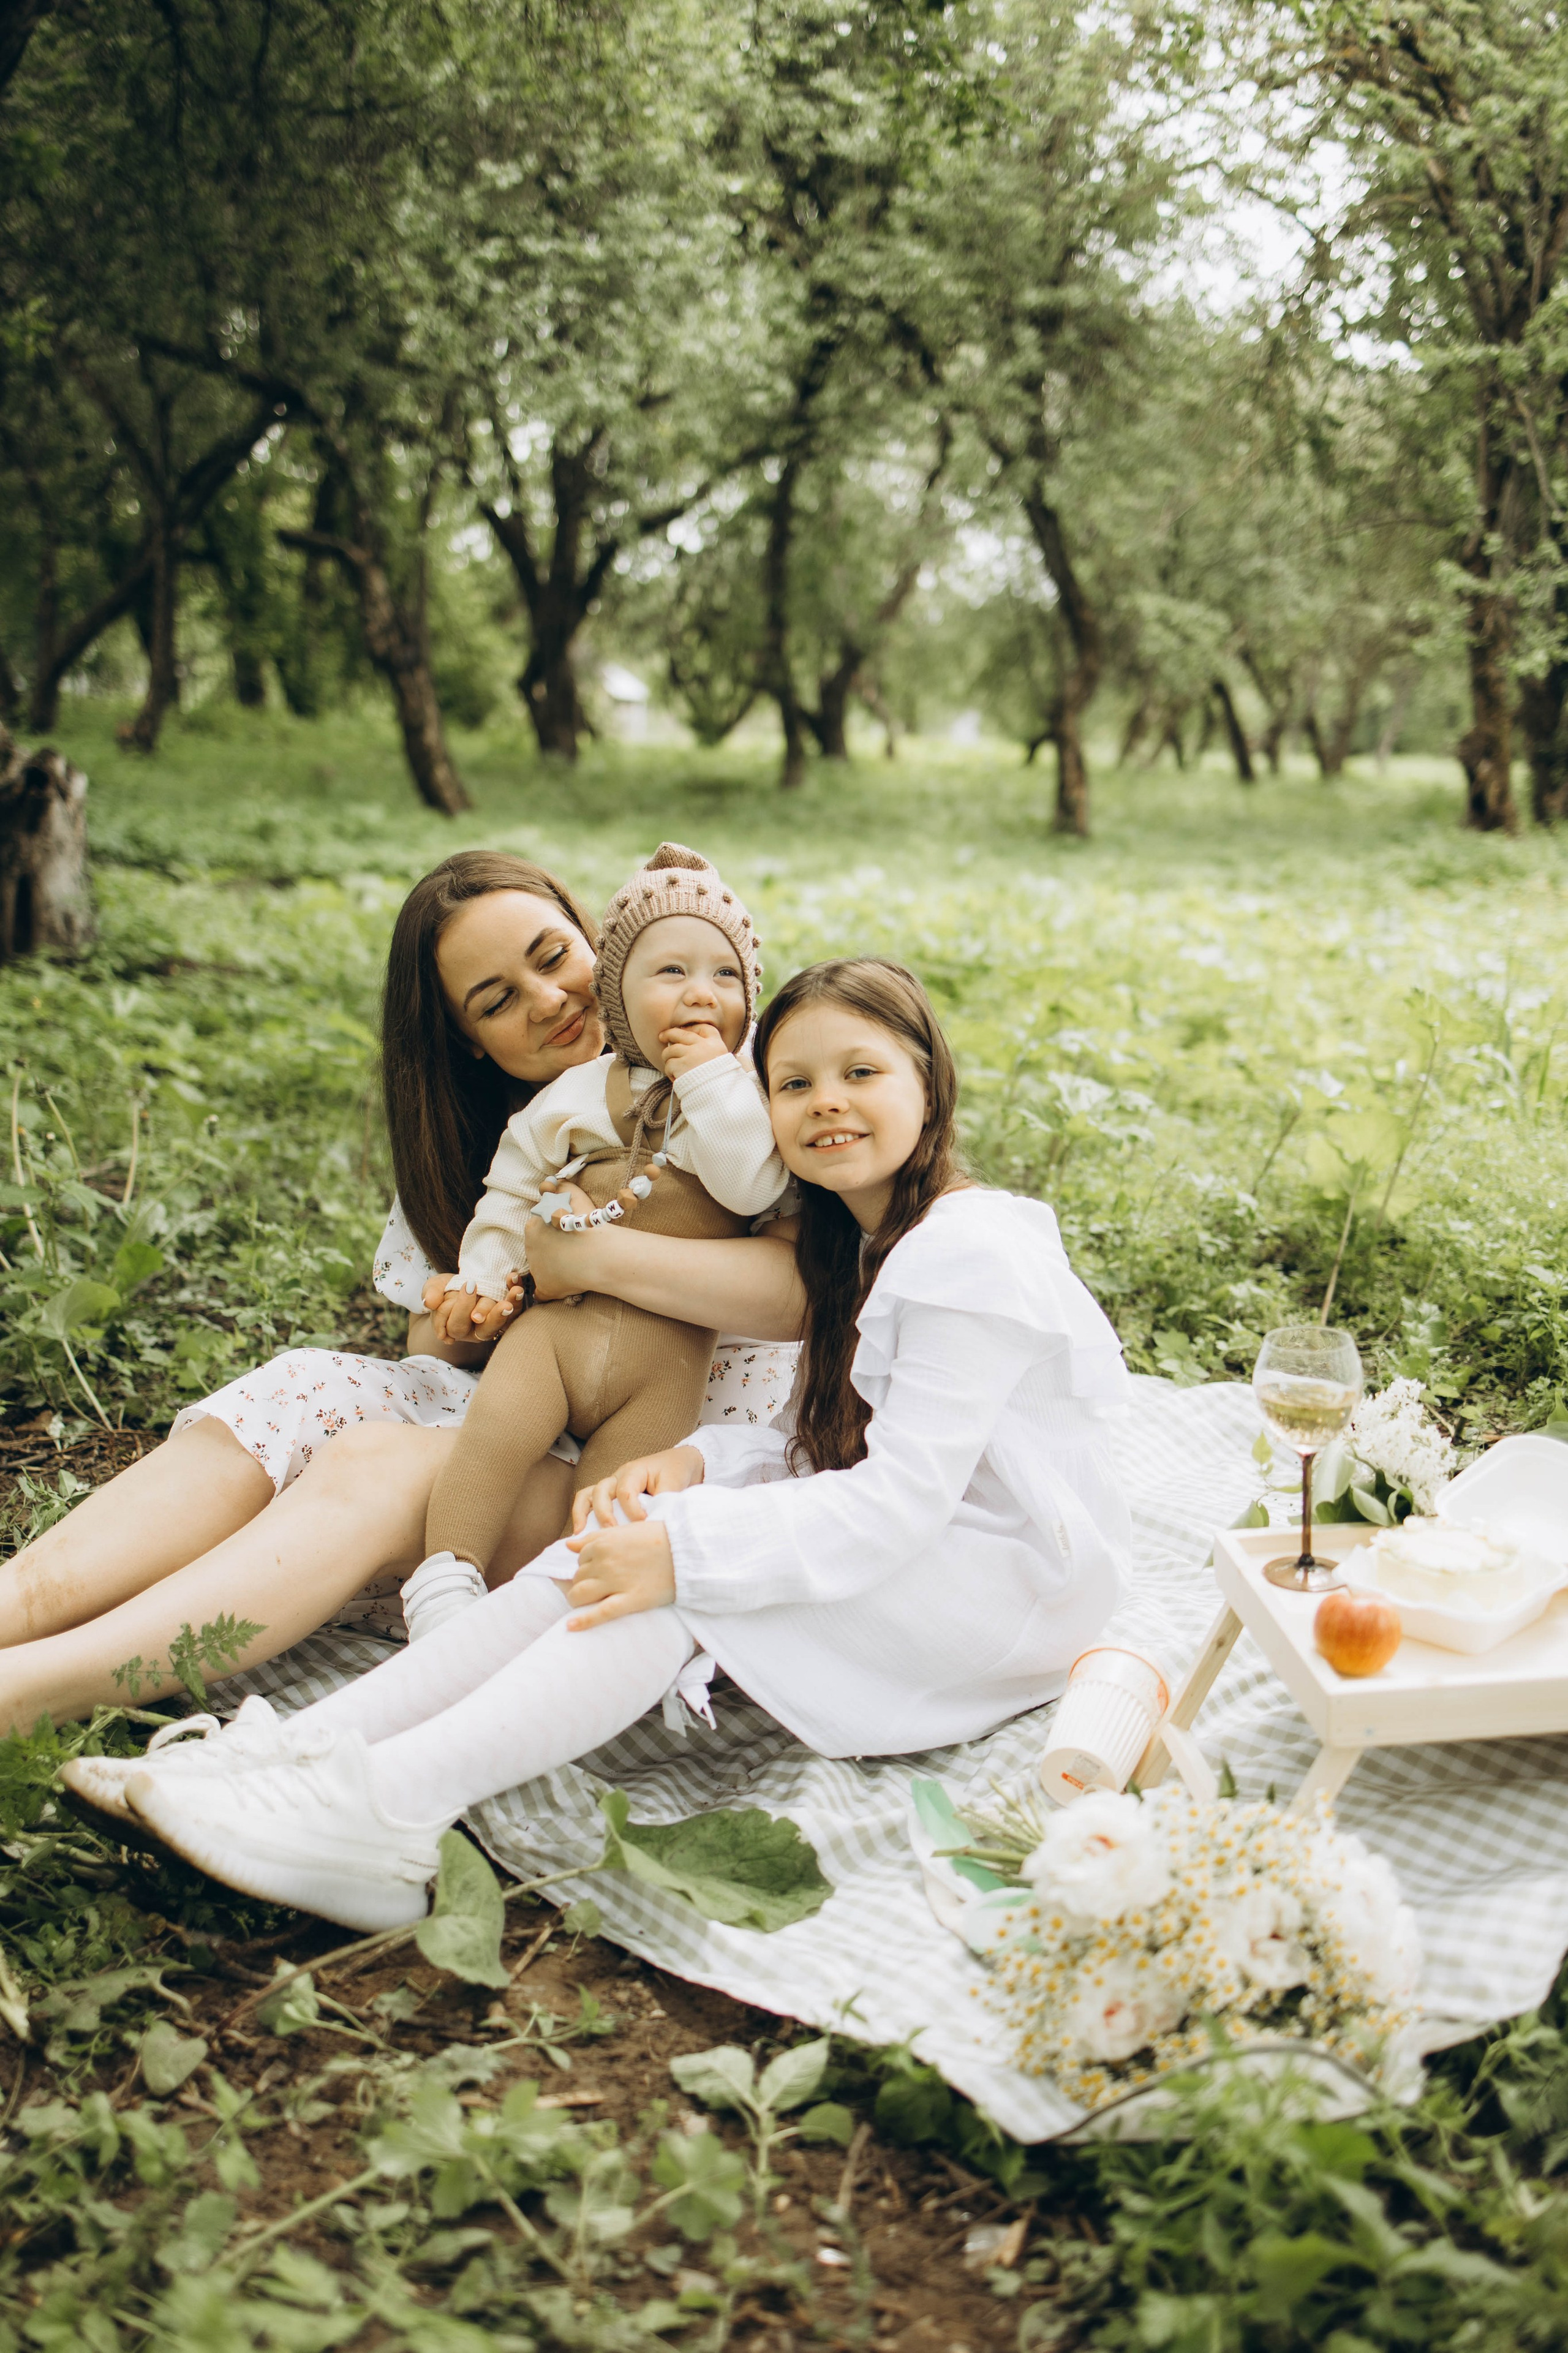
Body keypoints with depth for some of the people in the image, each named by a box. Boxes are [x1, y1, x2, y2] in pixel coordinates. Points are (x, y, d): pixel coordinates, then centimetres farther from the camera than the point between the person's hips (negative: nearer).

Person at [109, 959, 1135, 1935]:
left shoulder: (970, 1253, -19)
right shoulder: (861, 1246, 12)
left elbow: (904, 1499, -25)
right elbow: (830, 1453, 7)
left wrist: (690, 1547, -32)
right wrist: (699, 1462, -13)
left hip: (1012, 1588, -8)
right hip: (903, 1553, 8)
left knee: (690, 1571, -28)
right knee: (628, 1544, -15)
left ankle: (391, 1809, -37)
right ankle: (317, 1749, -25)